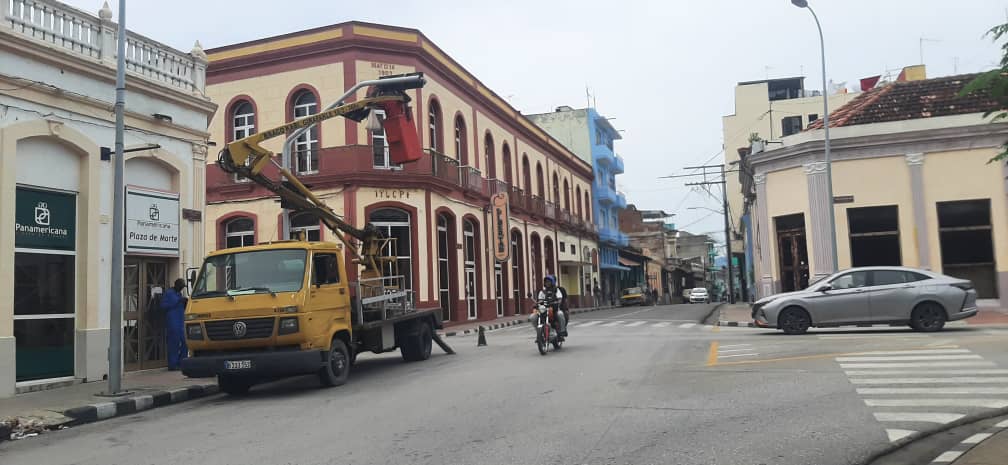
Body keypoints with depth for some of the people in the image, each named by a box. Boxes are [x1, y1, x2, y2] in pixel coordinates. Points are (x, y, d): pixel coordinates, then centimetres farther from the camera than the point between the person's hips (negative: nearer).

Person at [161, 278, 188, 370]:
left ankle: (181, 363, 13)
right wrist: (177, 301, -16)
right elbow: (163, 305, -13)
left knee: (184, 342, 5)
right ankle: (172, 365, -5)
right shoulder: (168, 293, -3)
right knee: (174, 343, -9)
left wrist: (185, 302, 5)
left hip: (180, 322, 8)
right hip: (173, 323, -8)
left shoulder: (179, 294, 20)